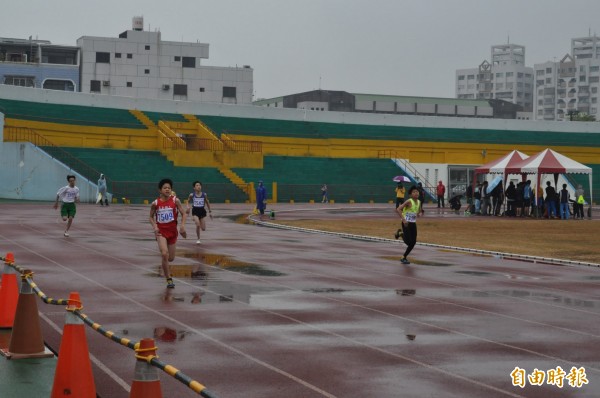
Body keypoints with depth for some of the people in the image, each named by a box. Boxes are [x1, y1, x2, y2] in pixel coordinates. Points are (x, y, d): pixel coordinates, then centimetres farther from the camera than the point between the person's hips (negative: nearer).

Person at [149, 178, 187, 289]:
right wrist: (154, 226, -8)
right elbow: (151, 217, 9)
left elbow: (183, 214, -2)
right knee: (164, 254, -20)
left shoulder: (175, 200, -6)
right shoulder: (155, 203, -4)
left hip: (172, 231, 2)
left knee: (171, 258, 9)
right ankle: (169, 279, -9)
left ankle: (164, 264, 48)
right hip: (161, 231, -1)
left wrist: (182, 225, -17)